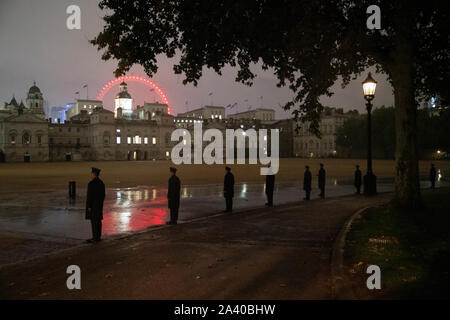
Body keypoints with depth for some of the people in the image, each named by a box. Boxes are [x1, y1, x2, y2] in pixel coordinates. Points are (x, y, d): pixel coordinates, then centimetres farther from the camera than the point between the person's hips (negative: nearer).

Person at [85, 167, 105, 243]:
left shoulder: (91, 183, -18)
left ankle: (95, 238, -1)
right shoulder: (101, 183, 7)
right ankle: (98, 237, 14)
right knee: (98, 220, 10)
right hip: (99, 204, 8)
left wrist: (89, 206, -15)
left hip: (93, 204, -8)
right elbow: (103, 195, 11)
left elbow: (90, 195, -19)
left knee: (93, 221, -3)